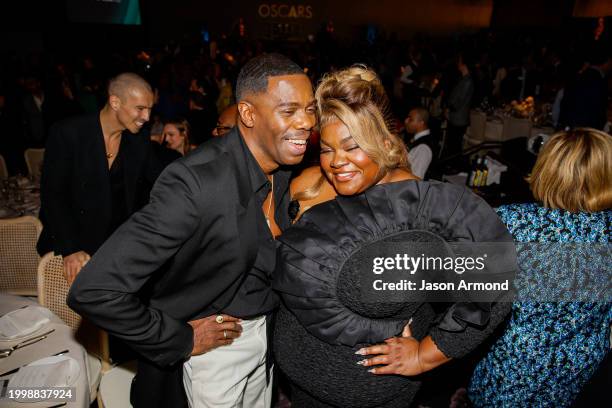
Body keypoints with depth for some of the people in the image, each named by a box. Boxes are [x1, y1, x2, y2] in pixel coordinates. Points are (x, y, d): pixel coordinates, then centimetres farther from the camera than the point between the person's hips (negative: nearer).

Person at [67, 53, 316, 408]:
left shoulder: (284, 169, -7)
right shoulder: (196, 181, -31)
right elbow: (94, 292, -31)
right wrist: (180, 340, -19)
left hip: (266, 331, 7)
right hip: (214, 346, -6)